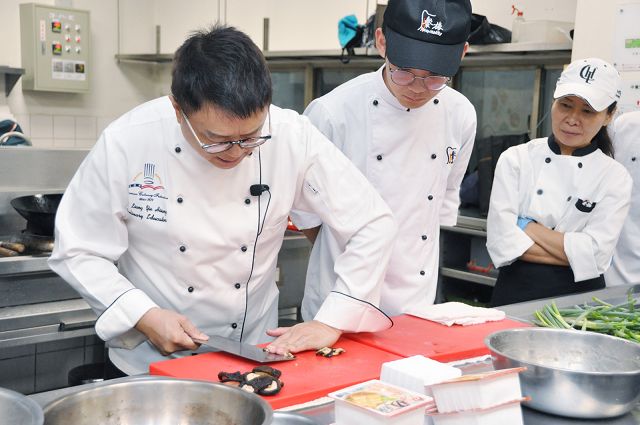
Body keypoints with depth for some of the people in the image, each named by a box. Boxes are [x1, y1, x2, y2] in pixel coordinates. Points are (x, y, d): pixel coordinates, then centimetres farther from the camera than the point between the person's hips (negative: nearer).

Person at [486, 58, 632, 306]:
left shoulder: (615, 178, 3)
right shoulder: (516, 159, 3)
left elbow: (594, 257, -6)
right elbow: (500, 239, -6)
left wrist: (527, 227, -7)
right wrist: (573, 255, -8)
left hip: (578, 299, 0)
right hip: (514, 295, 0)